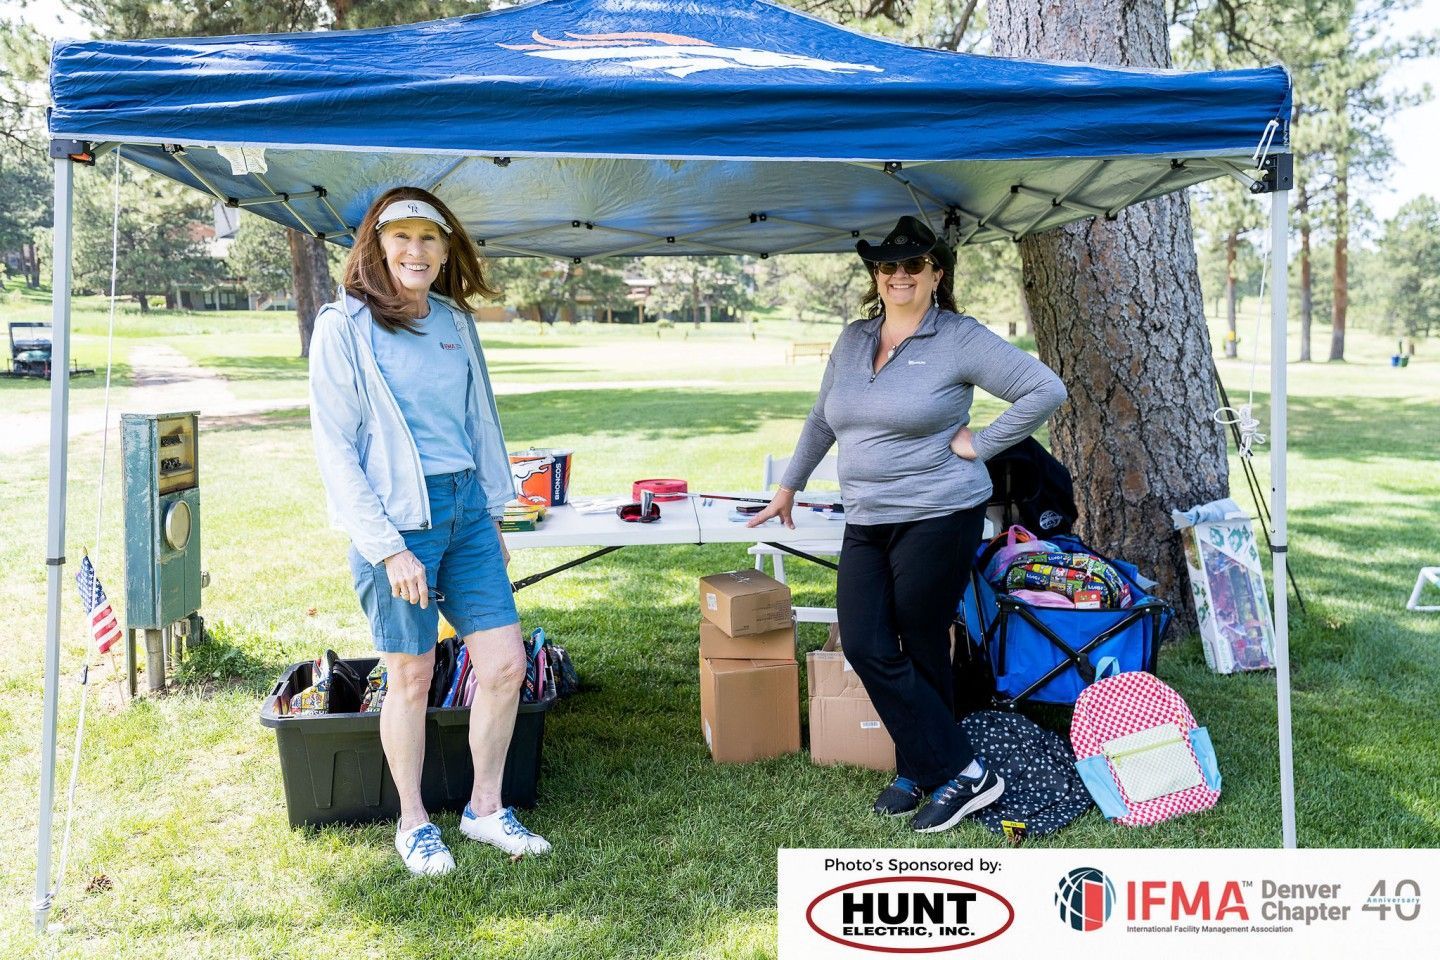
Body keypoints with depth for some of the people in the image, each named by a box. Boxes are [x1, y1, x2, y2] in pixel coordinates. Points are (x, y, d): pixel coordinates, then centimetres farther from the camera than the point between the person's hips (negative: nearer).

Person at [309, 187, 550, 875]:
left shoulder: (455, 321, 9)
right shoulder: (344, 325, -7)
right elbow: (335, 448, -9)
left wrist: (493, 518, 16)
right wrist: (389, 549, -14)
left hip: (466, 508, 6)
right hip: (397, 516, -5)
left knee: (505, 663, 4)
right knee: (412, 678, 5)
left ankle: (485, 809, 23)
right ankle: (413, 824, 26)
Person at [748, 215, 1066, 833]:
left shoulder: (959, 339, -7)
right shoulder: (852, 341, 12)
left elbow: (1045, 390, -12)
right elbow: (821, 420, 24)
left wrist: (981, 444, -12)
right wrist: (789, 486, 27)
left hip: (938, 518, -6)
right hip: (866, 524, 6)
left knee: (920, 651, 0)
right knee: (864, 647, -3)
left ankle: (954, 772, 17)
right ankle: (943, 771, 10)